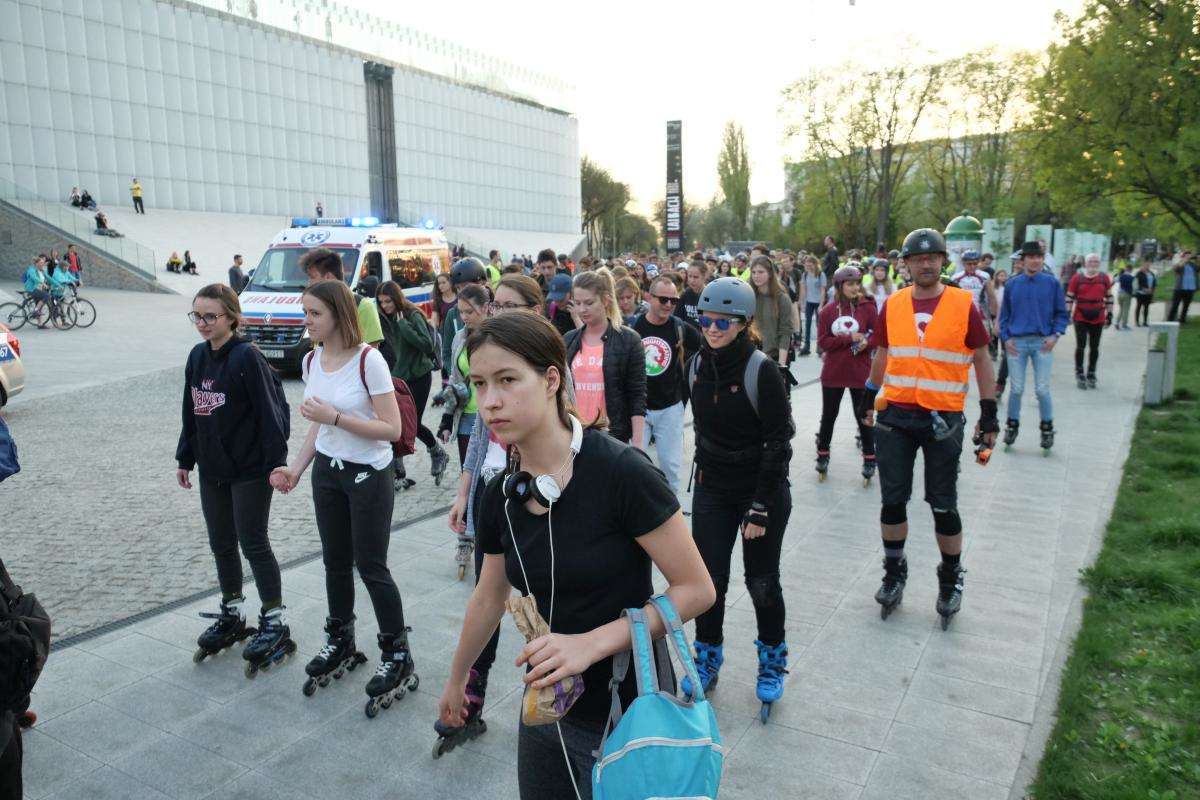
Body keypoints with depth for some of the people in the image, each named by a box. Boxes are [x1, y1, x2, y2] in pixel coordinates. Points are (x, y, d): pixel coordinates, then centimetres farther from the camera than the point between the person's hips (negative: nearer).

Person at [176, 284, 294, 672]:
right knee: (221, 545, 16)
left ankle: (275, 623, 14)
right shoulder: (198, 357, 7)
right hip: (212, 469, 7)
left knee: (254, 544, 0)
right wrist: (185, 458, 16)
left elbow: (270, 411, -19)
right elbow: (191, 412, 15)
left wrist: (277, 462, -22)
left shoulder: (247, 357, -16)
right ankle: (232, 615, 32)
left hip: (250, 470, -7)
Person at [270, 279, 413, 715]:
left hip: (368, 475, -6)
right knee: (336, 562, 18)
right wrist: (296, 467, 3)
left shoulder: (368, 360, -19)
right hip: (327, 471, 7)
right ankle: (340, 639, 37)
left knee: (371, 567, 0)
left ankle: (397, 654, 16)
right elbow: (318, 426, 13)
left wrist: (336, 417, -25)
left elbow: (393, 429, -21)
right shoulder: (311, 361, 2)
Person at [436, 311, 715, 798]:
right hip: (546, 702, 5)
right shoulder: (501, 495, -4)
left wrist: (591, 642, -26)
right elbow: (488, 599, 12)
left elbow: (696, 590, -18)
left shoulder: (621, 472, -24)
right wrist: (456, 680, 25)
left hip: (626, 715, -5)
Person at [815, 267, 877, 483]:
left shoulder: (868, 308, -5)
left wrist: (866, 342, -23)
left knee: (862, 416, 8)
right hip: (832, 373, 1)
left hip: (860, 373, -1)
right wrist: (850, 338, -17)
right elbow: (823, 342, -7)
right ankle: (823, 455, 26)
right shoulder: (827, 311, -2)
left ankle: (869, 458, 20)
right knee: (828, 415, 12)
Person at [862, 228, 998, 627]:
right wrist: (869, 400, 17)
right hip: (895, 416, 3)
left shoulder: (963, 305, -3)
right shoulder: (892, 306, 5)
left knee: (943, 505, 6)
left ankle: (951, 580, 25)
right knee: (892, 500, 8)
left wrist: (989, 412, 0)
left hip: (944, 419, -2)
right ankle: (894, 574, 26)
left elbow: (981, 359, 2)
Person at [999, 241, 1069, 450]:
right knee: (1016, 389, 4)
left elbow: (1061, 313, 8)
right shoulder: (1012, 284, 6)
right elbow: (1004, 314, 11)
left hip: (1043, 343, -1)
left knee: (1042, 390, -1)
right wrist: (1005, 338, 0)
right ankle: (1012, 425, 20)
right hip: (1017, 343, 1)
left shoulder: (1052, 283, 3)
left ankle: (1047, 428, 15)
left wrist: (1056, 335, -5)